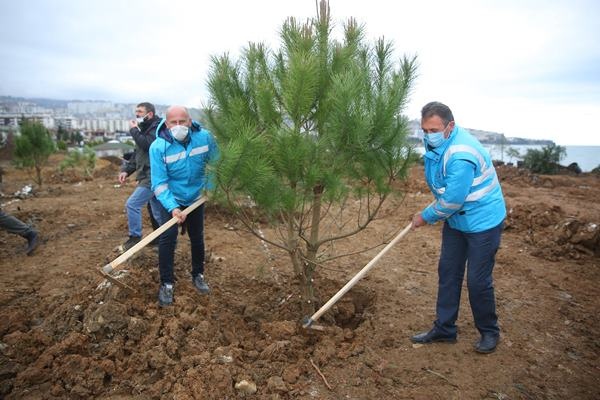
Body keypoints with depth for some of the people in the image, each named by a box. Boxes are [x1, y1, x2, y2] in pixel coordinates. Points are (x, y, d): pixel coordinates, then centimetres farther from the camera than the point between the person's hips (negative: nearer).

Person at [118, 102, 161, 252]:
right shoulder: (146, 129, 18)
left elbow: (147, 145, -28)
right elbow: (137, 154, 18)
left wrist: (134, 130, -13)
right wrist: (126, 170, 6)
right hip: (149, 176, 10)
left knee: (132, 204, -10)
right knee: (156, 207, 16)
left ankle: (135, 238, 1)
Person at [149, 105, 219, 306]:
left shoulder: (204, 137, -19)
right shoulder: (158, 147, -25)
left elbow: (215, 162, -1)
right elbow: (159, 183, -26)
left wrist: (210, 186, -8)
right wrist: (172, 208, -37)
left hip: (196, 198, 3)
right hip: (170, 200, -3)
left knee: (197, 237, 14)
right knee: (168, 238, -13)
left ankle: (198, 275, 34)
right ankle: (166, 283, 4)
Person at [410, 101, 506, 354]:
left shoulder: (461, 155, -31)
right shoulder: (436, 143, -1)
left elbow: (452, 200, -27)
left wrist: (426, 217, -13)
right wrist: (431, 212, 17)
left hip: (483, 221, -9)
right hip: (455, 219, 9)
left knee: (478, 281, -1)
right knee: (447, 272, 11)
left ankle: (489, 332, 24)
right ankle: (444, 329, 24)